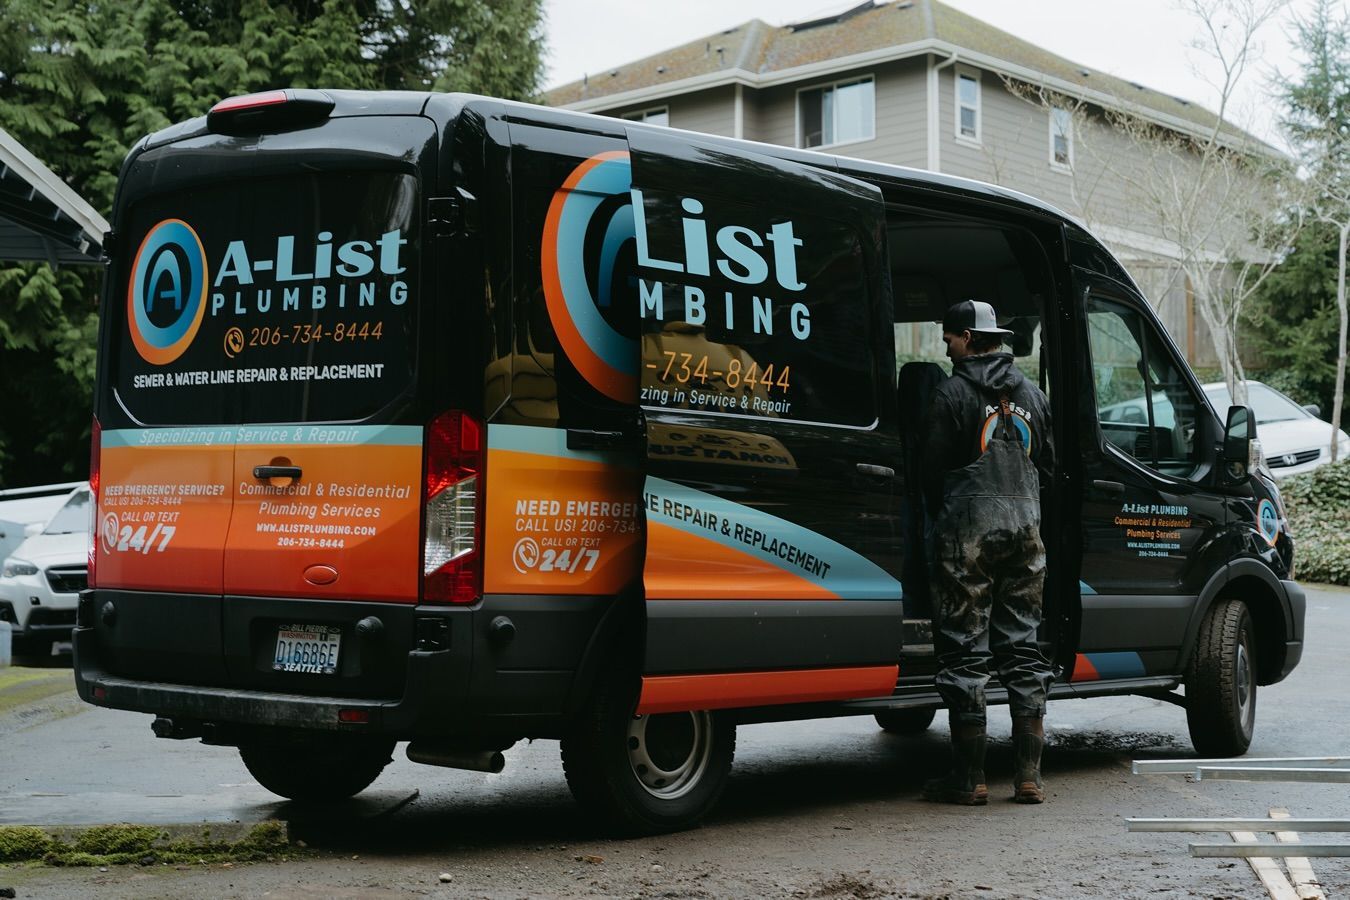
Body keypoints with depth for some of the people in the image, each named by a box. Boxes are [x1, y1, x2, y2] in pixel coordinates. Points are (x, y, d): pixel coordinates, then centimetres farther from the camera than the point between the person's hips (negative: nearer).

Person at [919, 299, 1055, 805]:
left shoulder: (953, 393, -6)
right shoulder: (1031, 394, 14)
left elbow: (933, 469, -4)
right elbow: (1048, 467, 18)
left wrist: (941, 517, 12)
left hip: (969, 527, -6)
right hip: (1024, 527, 6)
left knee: (965, 650, -1)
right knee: (1022, 647, 9)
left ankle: (969, 778, 0)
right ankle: (1029, 777, 8)